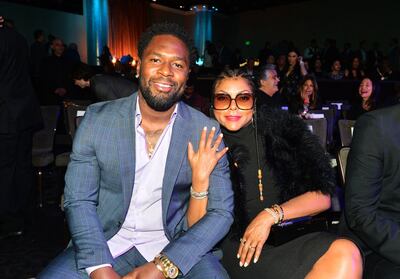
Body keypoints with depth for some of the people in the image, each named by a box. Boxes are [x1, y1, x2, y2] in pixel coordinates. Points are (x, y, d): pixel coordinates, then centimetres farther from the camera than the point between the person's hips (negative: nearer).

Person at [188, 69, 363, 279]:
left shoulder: (282, 129, 6)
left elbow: (322, 197, 5)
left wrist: (271, 215, -8)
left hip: (296, 236, 3)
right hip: (238, 248, -3)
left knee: (345, 252, -32)